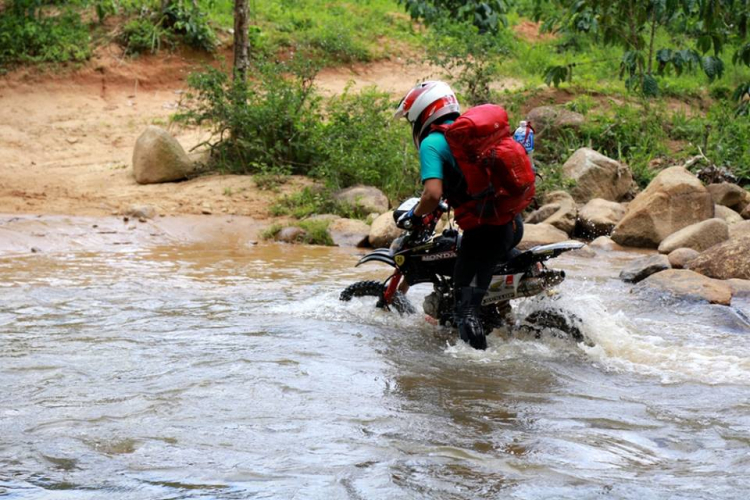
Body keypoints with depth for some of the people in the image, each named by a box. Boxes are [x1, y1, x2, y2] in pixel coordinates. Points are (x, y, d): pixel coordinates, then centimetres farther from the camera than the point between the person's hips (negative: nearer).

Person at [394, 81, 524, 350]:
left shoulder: (432, 143, -8)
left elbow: (433, 194, -21)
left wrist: (415, 214, -1)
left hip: (484, 230, -8)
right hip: (513, 223, 8)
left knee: (467, 308, -3)